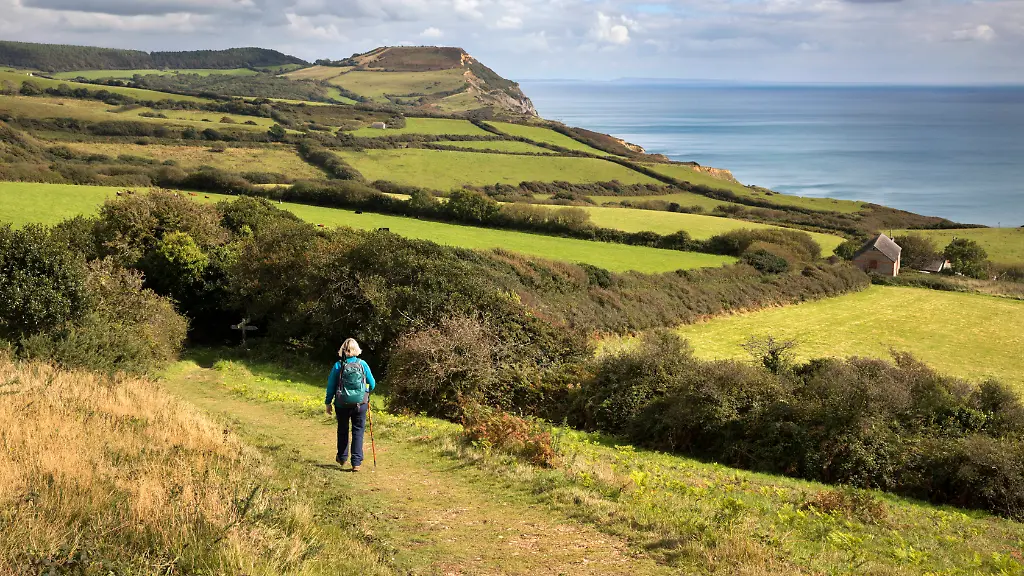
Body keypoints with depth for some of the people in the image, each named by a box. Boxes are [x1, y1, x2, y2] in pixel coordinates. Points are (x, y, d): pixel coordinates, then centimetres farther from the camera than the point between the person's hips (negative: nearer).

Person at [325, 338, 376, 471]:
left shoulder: (338, 365, -6)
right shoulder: (363, 364, -4)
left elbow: (331, 385, -1)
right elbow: (372, 384, 5)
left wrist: (328, 403, 10)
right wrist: (367, 392, 27)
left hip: (342, 404, 1)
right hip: (360, 403, 0)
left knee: (342, 430, 19)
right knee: (358, 431, 6)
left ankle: (342, 457, 34)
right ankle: (356, 462, 0)